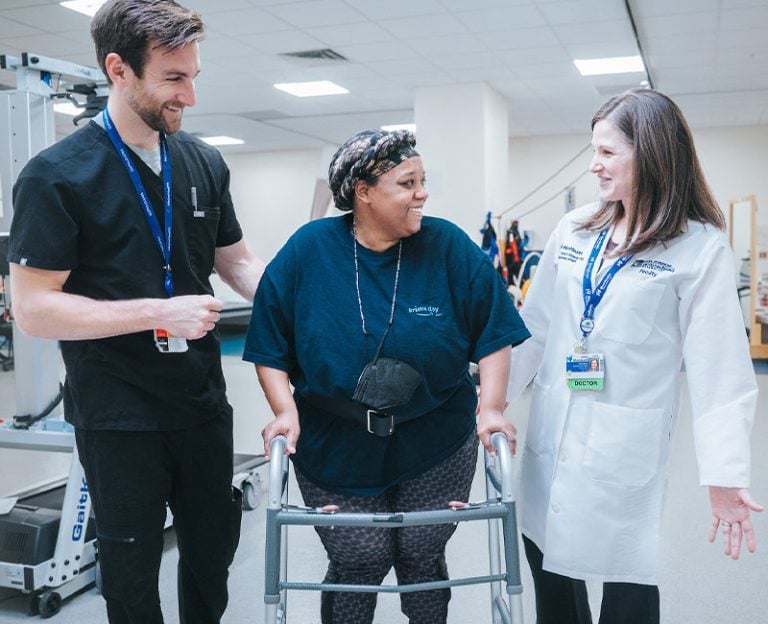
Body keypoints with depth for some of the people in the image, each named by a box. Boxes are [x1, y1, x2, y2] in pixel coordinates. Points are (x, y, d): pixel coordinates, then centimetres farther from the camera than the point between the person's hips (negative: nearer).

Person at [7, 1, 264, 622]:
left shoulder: (204, 163, 3)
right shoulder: (56, 175, -13)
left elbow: (236, 261, 11)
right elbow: (33, 308, -17)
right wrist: (161, 313, -23)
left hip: (203, 401, 5)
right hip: (119, 416, -4)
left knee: (214, 547, 19)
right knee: (133, 569, 12)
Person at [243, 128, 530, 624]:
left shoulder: (449, 247, -7)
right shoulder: (308, 250, -7)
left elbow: (493, 333, -2)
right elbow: (270, 345, -1)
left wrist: (491, 408, -11)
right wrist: (286, 412, -12)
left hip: (435, 447, 1)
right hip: (336, 450, 0)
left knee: (422, 560, 11)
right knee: (358, 562, 2)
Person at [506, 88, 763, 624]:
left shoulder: (700, 248, -9)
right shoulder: (573, 230, 5)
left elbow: (720, 366, -10)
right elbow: (536, 326, 9)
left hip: (624, 445, -5)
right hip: (551, 432, 5)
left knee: (626, 578, 6)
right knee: (547, 553, 16)